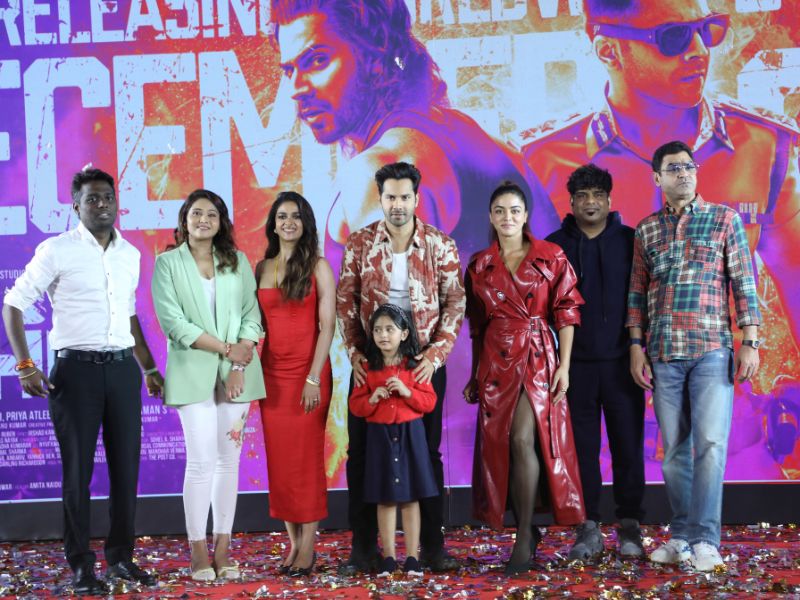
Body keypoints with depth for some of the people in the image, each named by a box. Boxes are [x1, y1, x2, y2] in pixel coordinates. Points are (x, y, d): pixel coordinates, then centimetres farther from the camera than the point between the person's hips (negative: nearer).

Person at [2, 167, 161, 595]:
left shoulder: (130, 254, 11)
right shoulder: (56, 251, -4)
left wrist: (149, 367, 20)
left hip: (123, 368, 5)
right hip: (76, 369, -4)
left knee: (126, 466, 7)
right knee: (78, 469, 2)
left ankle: (121, 557, 21)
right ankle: (80, 565, 13)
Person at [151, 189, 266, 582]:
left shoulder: (237, 261, 11)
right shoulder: (167, 264, 3)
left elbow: (251, 315, 5)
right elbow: (174, 322, -7)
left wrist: (239, 368, -7)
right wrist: (226, 348, -11)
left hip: (235, 374, 3)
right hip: (193, 373, -3)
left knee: (229, 459, 4)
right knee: (202, 460, -7)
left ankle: (223, 549, 11)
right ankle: (198, 551, 3)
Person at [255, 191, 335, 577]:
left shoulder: (318, 267, -2)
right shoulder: (262, 268, 9)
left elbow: (327, 325, -7)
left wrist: (314, 378, -14)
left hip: (308, 371, -4)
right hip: (272, 372, 4)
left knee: (306, 456, -1)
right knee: (279, 457, 4)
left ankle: (308, 545, 5)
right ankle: (293, 541, 13)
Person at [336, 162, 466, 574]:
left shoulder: (440, 245, -2)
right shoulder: (359, 244, 0)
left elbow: (455, 302, -2)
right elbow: (345, 302, 2)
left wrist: (436, 353, -12)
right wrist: (354, 352, -6)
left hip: (424, 362, -1)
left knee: (427, 451, 7)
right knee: (361, 451, 3)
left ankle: (432, 546, 16)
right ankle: (363, 547, 13)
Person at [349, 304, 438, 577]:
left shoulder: (415, 366, 1)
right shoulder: (368, 368, 3)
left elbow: (430, 401, -1)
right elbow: (355, 406, 4)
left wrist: (407, 391, -16)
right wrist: (373, 398, -15)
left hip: (410, 434, -1)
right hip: (380, 435, 1)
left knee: (410, 497, 3)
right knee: (385, 498, 5)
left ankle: (412, 557, 9)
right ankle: (389, 557, 12)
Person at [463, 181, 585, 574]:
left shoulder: (551, 257, 1)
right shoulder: (479, 265, 9)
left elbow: (566, 312, -1)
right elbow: (476, 325, 14)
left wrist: (564, 365, -8)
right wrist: (475, 375, 14)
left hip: (539, 357, -3)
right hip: (496, 361, 3)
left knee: (522, 438, -17)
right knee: (498, 444, 2)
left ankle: (525, 535, -6)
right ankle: (526, 532, 18)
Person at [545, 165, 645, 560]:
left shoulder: (630, 241, 5)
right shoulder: (555, 245, 7)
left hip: (621, 361, -1)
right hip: (575, 363, 1)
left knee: (628, 444, 2)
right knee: (582, 447, 3)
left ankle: (630, 526, 12)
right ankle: (589, 528, 12)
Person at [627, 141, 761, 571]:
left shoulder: (724, 219, 4)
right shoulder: (646, 230, 11)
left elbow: (744, 285, 1)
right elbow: (637, 294, 12)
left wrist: (750, 343, -4)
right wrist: (636, 348, 4)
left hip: (712, 349, -2)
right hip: (663, 353, 3)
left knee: (710, 444, -9)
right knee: (674, 448, 6)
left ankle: (706, 540, -4)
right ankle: (681, 536, 14)